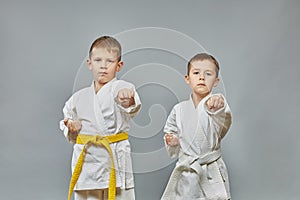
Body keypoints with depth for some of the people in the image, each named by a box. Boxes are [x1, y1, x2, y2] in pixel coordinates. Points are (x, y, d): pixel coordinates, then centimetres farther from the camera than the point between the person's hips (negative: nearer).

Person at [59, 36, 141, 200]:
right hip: (86, 163, 4)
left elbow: (131, 106, -28)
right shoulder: (78, 98, 10)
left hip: (115, 162, -4)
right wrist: (72, 129, -3)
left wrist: (127, 98, -50)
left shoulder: (121, 88, -4)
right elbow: (72, 137, 20)